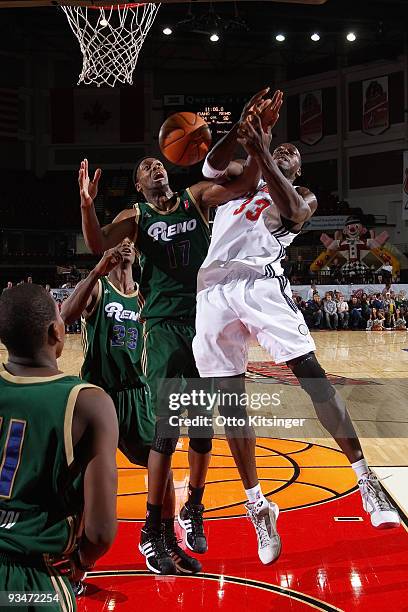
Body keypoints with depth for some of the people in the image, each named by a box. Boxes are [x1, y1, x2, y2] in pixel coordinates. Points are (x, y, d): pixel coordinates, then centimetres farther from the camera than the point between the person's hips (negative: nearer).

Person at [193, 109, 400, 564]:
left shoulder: (305, 197, 18)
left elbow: (291, 212, -7)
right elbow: (212, 165, 6)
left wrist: (261, 153, -15)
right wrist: (237, 130, -9)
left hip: (260, 282, -2)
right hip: (214, 290, 3)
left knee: (311, 374, -15)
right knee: (230, 399, 1)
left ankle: (366, 479, -7)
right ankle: (257, 504, 11)